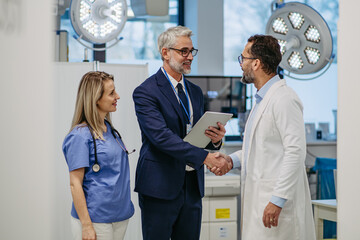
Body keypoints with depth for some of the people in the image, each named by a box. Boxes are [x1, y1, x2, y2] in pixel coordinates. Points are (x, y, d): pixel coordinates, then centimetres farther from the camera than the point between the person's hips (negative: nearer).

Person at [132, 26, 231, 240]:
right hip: (160, 185, -7)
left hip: (192, 186, 7)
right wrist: (204, 157, -27)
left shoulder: (195, 92, 16)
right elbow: (161, 137, -21)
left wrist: (215, 139, -7)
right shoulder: (146, 92, -9)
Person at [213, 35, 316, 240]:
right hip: (259, 197, 10)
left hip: (277, 200, -10)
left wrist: (278, 200, -23)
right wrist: (232, 160, 11)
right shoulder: (263, 99, 18)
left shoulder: (284, 99, -15)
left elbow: (295, 151, -21)